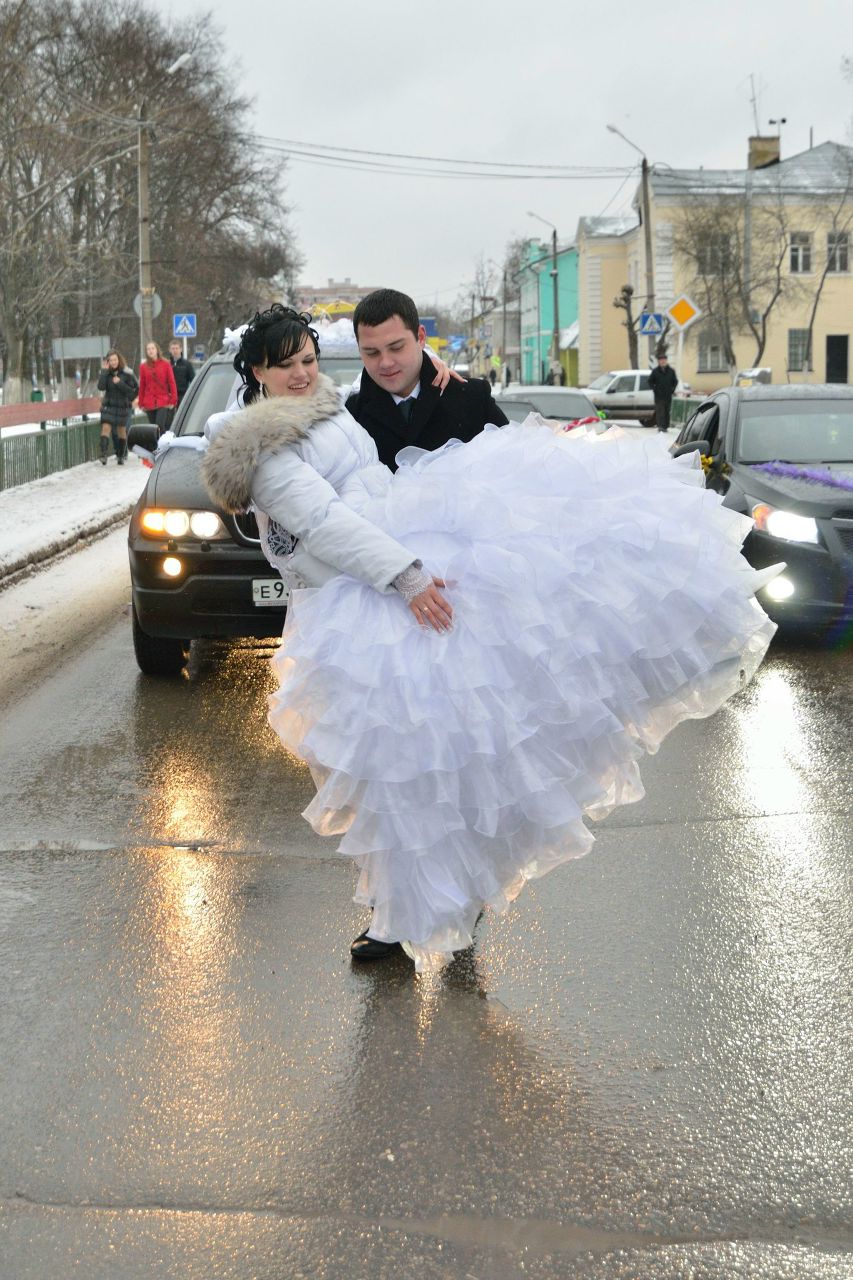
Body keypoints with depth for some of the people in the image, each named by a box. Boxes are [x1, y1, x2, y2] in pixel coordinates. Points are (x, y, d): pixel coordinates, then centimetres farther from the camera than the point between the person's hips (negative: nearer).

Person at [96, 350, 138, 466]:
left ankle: (121, 456, 16)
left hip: (123, 406, -1)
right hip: (108, 405, 1)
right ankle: (104, 454, -23)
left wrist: (120, 383, -20)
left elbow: (132, 390, -8)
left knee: (121, 430, 6)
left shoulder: (126, 374, -5)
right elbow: (101, 387, -14)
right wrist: (104, 371, -17)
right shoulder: (106, 373, 1)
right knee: (106, 428, -14)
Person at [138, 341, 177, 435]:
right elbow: (142, 386, 9)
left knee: (160, 425, -18)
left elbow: (171, 382, 1)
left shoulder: (165, 364, 1)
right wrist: (141, 403, 8)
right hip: (149, 403, 3)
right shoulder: (143, 366, 6)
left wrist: (173, 400, -4)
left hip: (163, 402, -3)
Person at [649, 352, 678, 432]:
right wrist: (654, 389, -2)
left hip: (668, 395, 3)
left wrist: (672, 390, 5)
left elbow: (675, 381, 15)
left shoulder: (671, 371, 6)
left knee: (667, 412, 7)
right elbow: (650, 381, 8)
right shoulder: (655, 371, 1)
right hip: (659, 396, -3)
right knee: (659, 411, -12)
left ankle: (666, 427, 14)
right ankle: (660, 426, -17)